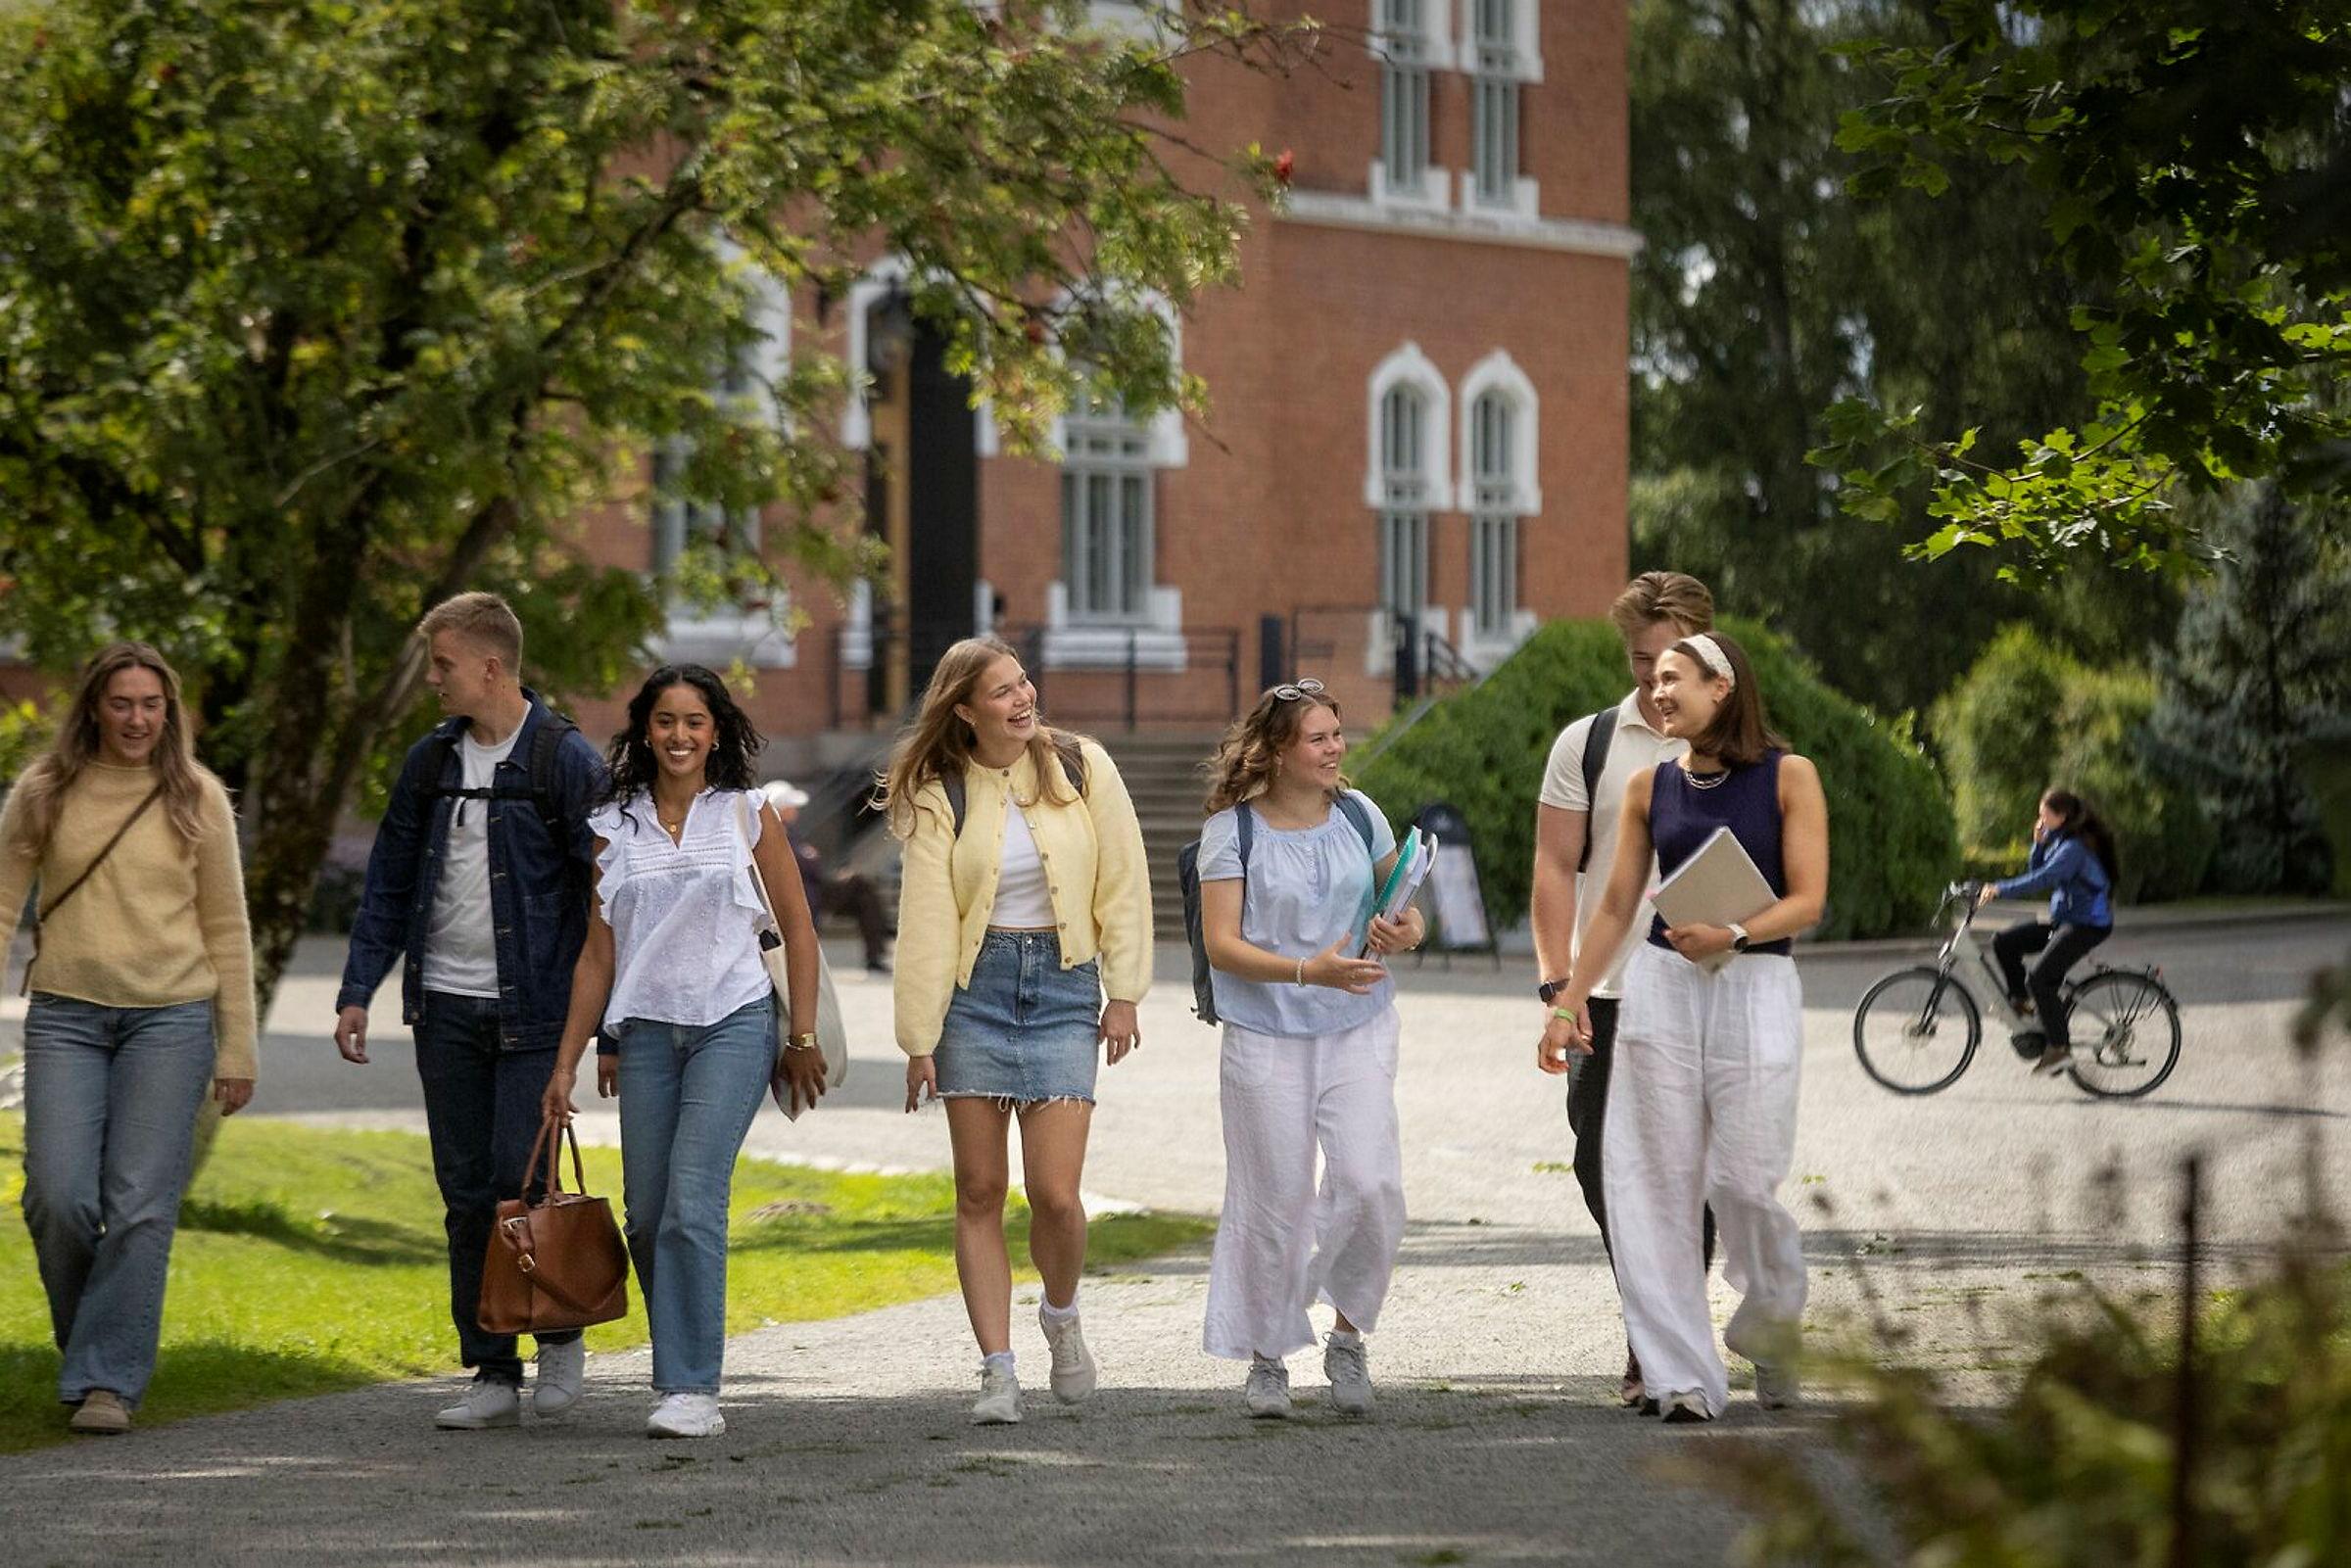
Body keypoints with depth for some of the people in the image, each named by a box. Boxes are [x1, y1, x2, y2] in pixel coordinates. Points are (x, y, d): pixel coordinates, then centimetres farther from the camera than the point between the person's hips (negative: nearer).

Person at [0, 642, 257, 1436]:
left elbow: (226, 929, 7)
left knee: (140, 1206, -7)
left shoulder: (196, 798, 3)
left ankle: (109, 1380, -1)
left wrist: (237, 1050, 5)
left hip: (170, 1018, -1)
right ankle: (89, 1344, 18)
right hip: (66, 1015, 1)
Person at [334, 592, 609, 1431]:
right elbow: (389, 883, 16)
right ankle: (493, 1375, 10)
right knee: (467, 1196, 4)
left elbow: (604, 891, -5)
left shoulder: (566, 762, -5)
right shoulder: (430, 762, 10)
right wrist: (357, 991, 7)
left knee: (520, 1180, -10)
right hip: (446, 1007, 5)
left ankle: (561, 1336, 14)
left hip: (533, 1008, -5)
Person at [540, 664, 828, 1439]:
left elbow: (797, 929, 7)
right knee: (646, 1218, 2)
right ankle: (681, 1368, 19)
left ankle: (693, 1389, -15)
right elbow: (598, 952, 12)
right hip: (647, 1032, 3)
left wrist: (803, 1038, 2)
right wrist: (566, 1063, 9)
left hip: (733, 1025, -3)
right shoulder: (614, 828, 9)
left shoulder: (747, 815, 3)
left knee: (691, 1205, -16)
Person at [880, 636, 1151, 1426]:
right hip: (975, 986, 0)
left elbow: (1123, 882, 4)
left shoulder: (1081, 768, 0)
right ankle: (998, 1370, 6)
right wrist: (919, 1036, -5)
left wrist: (1124, 994, 1)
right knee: (980, 1191, 0)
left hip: (1063, 985, 0)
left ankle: (1061, 1317, 22)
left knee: (1055, 1194, -8)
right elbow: (924, 920, -2)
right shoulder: (940, 796, -1)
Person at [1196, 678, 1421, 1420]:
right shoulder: (1232, 831, -6)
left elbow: (1400, 902, 19)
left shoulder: (1359, 815, 5)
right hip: (1266, 1036, -3)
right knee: (1276, 1201, 2)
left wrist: (1406, 931, -5)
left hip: (1359, 1030, 3)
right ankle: (1266, 1357, 20)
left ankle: (1347, 1337, 10)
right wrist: (1306, 971, -24)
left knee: (1370, 1184, -12)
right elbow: (1221, 944, -10)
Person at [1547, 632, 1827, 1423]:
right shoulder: (1651, 786, 10)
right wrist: (1572, 994, 10)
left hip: (1755, 987, -3)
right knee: (1658, 1184, -3)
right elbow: (1617, 903, 14)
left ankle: (1773, 1329, 23)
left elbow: (1807, 900, -6)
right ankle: (1683, 1376, 1)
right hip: (1661, 986, 3)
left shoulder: (1788, 776, 0)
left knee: (1743, 1181, -6)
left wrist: (1733, 934, -21)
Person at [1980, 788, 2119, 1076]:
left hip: (2088, 925, -10)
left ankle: (2058, 1047, -11)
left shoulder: (2074, 848, -20)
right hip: (2063, 920, 10)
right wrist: (2039, 844, -1)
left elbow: (2043, 879, -31)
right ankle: (2021, 1000, 10)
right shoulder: (2058, 842, 11)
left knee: (2041, 979, -19)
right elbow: (2036, 872, 14)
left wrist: (2000, 890, -36)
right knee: (2004, 943, 2)